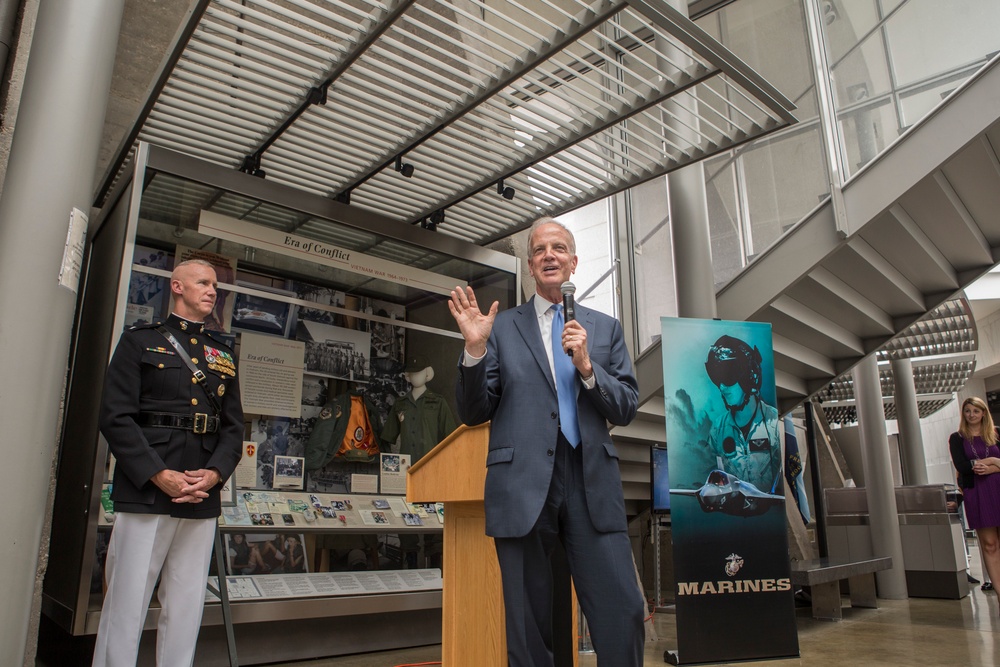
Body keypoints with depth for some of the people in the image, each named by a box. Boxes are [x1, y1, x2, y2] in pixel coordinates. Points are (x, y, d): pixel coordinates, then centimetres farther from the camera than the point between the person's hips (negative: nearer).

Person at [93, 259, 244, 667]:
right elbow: (116, 417, -4)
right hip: (146, 494, -4)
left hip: (203, 500, 4)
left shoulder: (224, 357, 17)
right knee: (127, 605, -1)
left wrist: (215, 473, -8)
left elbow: (233, 427, 12)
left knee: (186, 610, 8)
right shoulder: (140, 341, 6)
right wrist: (161, 476, -13)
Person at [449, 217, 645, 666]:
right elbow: (474, 413, 6)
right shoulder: (502, 327, 10)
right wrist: (475, 349, -10)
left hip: (592, 482, 1)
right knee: (528, 626, 7)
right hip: (523, 483, -1)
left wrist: (587, 366, -8)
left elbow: (625, 409, 9)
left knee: (623, 614, -5)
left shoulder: (605, 328, 15)